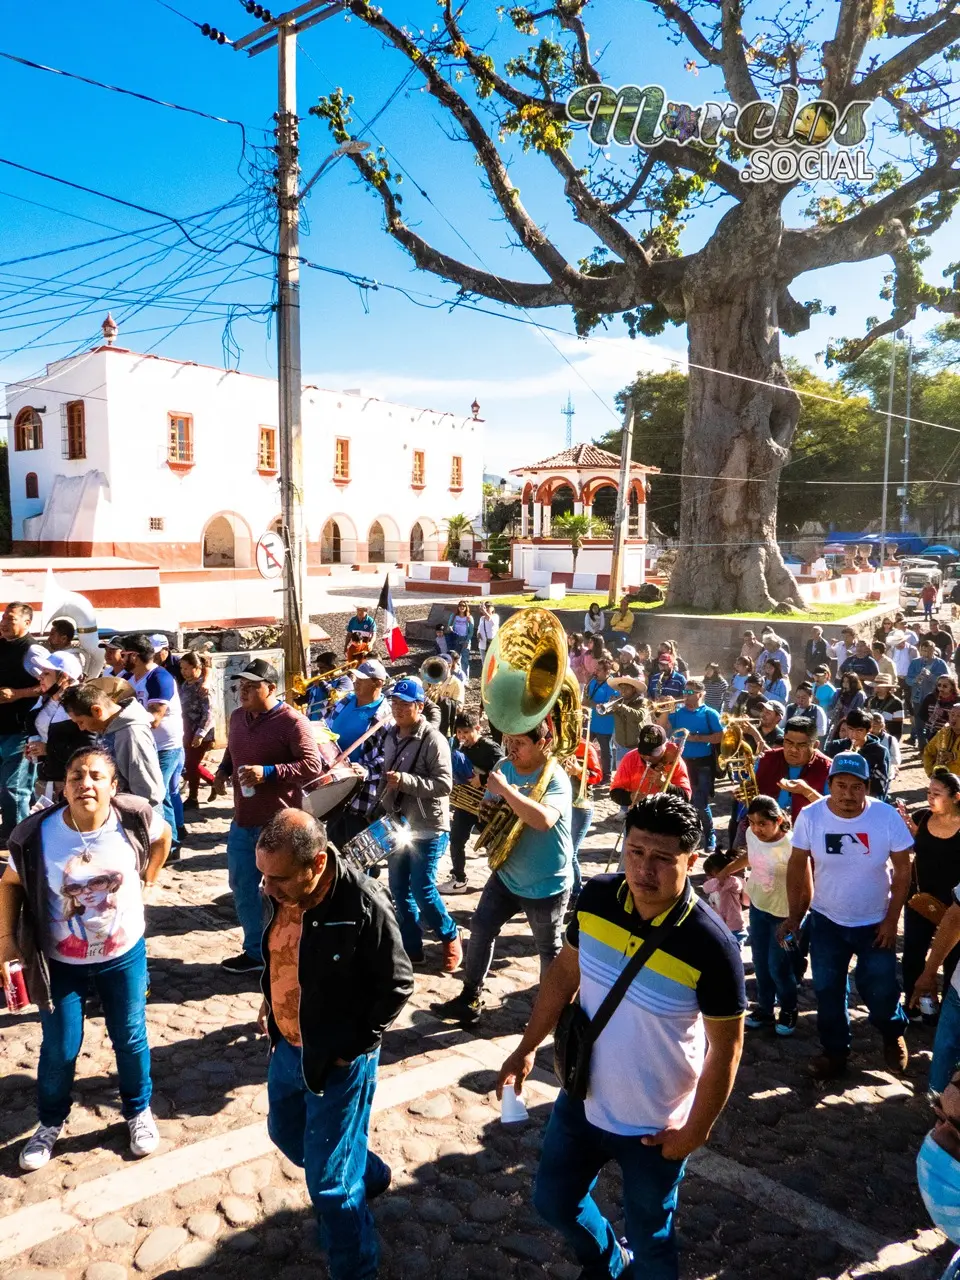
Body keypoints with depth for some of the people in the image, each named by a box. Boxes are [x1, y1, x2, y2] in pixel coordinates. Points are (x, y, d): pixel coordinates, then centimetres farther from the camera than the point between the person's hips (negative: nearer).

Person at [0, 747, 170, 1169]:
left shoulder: (134, 819, -21)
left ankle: (139, 1112, 40)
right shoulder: (37, 834, -22)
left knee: (130, 1038, 15)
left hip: (124, 954, 1)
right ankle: (50, 1123, 41)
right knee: (59, 1048, 13)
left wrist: (147, 878, 0)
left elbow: (163, 835, 3)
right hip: (61, 961, 0)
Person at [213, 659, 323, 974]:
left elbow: (313, 766, -21)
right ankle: (255, 951, 34)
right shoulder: (237, 717, 8)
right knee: (242, 886, 17)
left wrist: (268, 772, -28)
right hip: (243, 820, 8)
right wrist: (223, 770, 3)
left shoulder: (292, 722, -16)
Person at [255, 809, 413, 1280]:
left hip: (337, 1059, -7)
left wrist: (354, 1047, -15)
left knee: (329, 1180, 5)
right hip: (287, 1046, 8)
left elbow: (397, 984, -19)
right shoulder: (280, 892, -11)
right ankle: (368, 1174, 53)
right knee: (285, 1133, 28)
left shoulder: (364, 906, -30)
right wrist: (270, 1005, 7)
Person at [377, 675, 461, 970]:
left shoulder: (433, 739, -15)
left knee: (422, 890, -5)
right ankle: (411, 948, 23)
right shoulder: (390, 736, 8)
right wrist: (380, 808, 14)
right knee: (399, 889, 10)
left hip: (427, 829, -7)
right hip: (397, 825, 7)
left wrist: (405, 780, -28)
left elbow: (444, 783, -21)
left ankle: (451, 938, 18)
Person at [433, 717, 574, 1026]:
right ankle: (470, 999, 25)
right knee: (481, 929, 10)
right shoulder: (505, 767, -2)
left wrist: (505, 790, -37)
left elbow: (544, 820, -41)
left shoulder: (556, 778, -23)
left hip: (547, 883, -6)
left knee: (549, 949, 12)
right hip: (506, 875, 6)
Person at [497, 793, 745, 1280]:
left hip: (654, 1125, -5)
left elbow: (726, 1046, -16)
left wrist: (695, 1130, -10)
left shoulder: (710, 945, -29)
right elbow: (564, 971, 0)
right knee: (552, 1200, 26)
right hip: (582, 1098, 5)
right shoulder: (595, 898, -16)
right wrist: (526, 1049, 4)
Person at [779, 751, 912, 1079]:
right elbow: (797, 865, -5)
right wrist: (794, 915, -3)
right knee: (827, 991, 13)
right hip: (825, 920, 1)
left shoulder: (887, 816, -19)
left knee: (881, 990, 9)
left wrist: (892, 919, -8)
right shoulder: (810, 816, -17)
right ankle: (835, 1051, 36)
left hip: (876, 922, -1)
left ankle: (893, 1035, 43)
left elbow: (902, 870, -7)